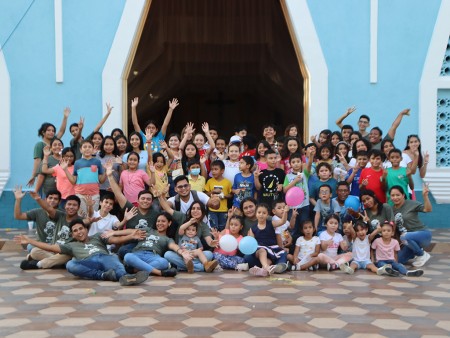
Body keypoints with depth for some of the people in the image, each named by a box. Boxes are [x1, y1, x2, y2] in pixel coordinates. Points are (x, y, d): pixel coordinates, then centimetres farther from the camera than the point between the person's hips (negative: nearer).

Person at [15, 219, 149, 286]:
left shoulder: (97, 237, 33)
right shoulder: (71, 245, 34)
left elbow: (114, 240, 18)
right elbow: (50, 247, 27)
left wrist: (131, 236, 0)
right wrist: (29, 241, 22)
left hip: (105, 257, 0)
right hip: (88, 263, 0)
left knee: (113, 259, -35)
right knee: (70, 265, -31)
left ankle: (124, 277, -66)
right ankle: (105, 275, -40)